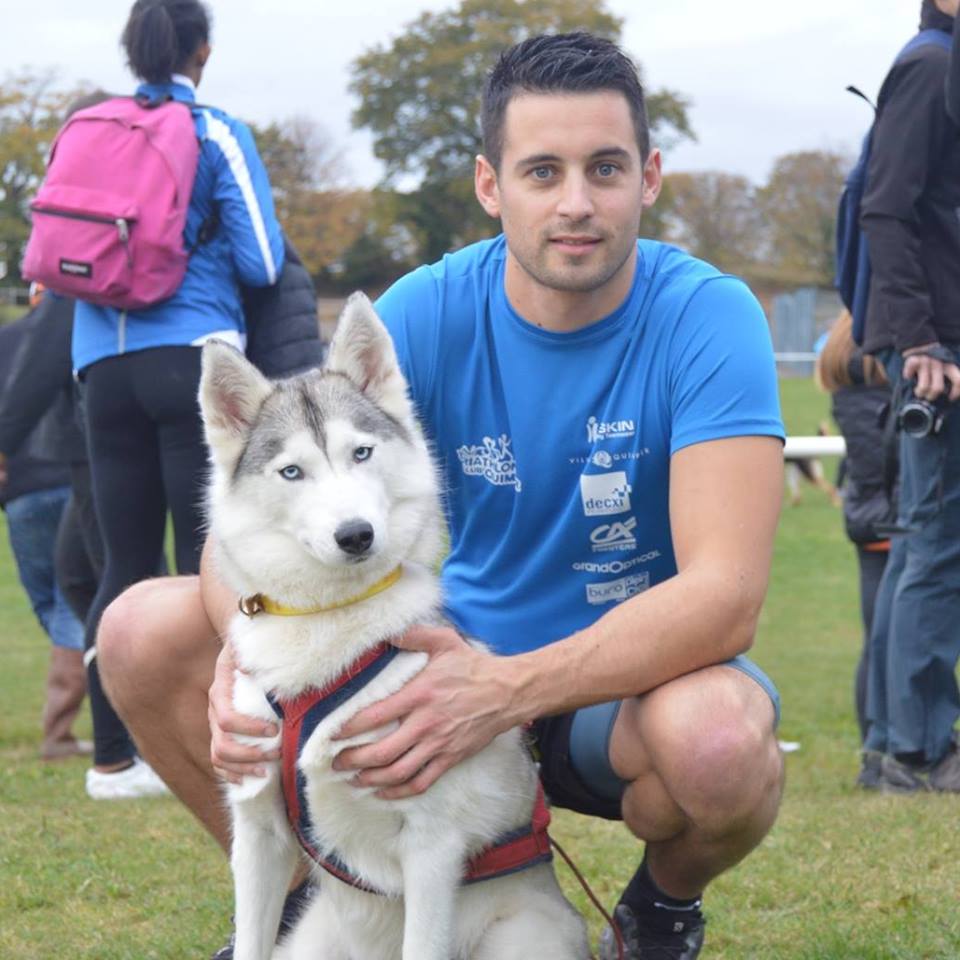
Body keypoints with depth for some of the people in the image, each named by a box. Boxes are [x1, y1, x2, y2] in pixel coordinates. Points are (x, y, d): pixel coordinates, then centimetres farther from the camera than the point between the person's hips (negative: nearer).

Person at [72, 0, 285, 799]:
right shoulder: (219, 136, 0)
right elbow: (262, 266, -2)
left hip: (105, 366, 4)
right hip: (192, 360, -4)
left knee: (126, 562, 7)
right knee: (206, 560, -2)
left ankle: (113, 757, 8)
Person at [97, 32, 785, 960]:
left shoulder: (706, 316, -19)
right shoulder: (427, 314, -10)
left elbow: (724, 593, -30)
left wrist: (506, 691, -43)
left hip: (636, 682, -3)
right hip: (465, 658, 3)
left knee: (716, 735, -40)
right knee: (144, 631, -13)